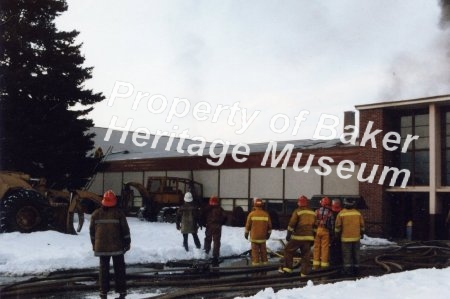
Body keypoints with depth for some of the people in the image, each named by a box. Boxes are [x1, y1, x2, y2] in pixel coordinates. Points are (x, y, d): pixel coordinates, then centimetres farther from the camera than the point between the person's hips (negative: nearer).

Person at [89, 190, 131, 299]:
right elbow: (125, 229, -4)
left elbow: (92, 230, 9)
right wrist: (127, 243, 6)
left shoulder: (96, 214, 3)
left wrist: (94, 244, 19)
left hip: (101, 246, 2)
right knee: (119, 268, 7)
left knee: (104, 268, 10)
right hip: (117, 246, -2)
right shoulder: (118, 213, -5)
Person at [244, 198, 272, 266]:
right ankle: (264, 262, 18)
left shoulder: (251, 214, -9)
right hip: (263, 236, 3)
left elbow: (248, 225, -4)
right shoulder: (266, 214, -1)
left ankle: (255, 263, 3)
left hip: (254, 236, -3)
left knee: (255, 250, 3)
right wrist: (268, 234, 19)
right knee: (263, 250, 13)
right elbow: (269, 225, 4)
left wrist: (246, 233, 11)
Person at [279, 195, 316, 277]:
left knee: (288, 250, 8)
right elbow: (315, 226, 15)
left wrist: (288, 235, 0)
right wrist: (313, 238, 21)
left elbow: (291, 224, -9)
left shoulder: (297, 211, -7)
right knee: (306, 254, 9)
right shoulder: (313, 213, 11)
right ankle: (304, 272, 8)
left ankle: (287, 268, 6)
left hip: (298, 236, -5)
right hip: (308, 237, 5)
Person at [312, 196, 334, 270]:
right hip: (325, 231, -2)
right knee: (325, 247, 3)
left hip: (317, 230, 2)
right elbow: (332, 224, 0)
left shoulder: (317, 211, 1)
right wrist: (332, 233, 8)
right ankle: (324, 264, 6)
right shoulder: (330, 213, -2)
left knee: (316, 247, 8)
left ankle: (316, 264, 11)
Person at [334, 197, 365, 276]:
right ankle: (356, 269, 16)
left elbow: (337, 226, -5)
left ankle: (348, 269, -1)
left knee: (347, 254, 2)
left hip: (346, 238, -3)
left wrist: (337, 234, 8)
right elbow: (362, 225, 9)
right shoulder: (358, 213, 2)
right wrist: (361, 234, 22)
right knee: (356, 254, 12)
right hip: (356, 237, 3)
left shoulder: (341, 213, -7)